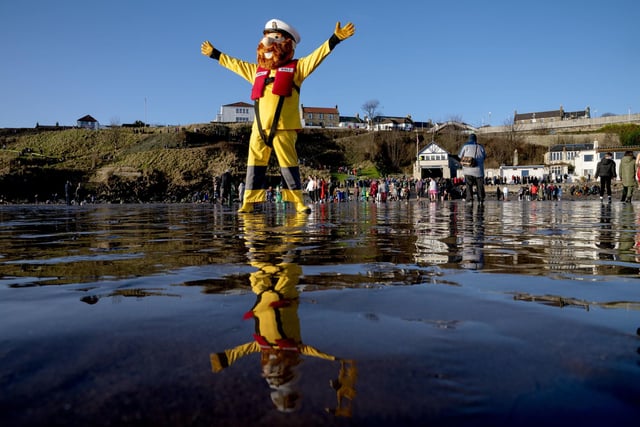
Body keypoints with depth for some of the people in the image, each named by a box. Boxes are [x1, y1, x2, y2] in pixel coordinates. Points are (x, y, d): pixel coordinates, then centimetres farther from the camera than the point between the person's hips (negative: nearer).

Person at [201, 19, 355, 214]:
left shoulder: (296, 68, 8)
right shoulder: (256, 70, 21)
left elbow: (317, 55, 0)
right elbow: (234, 64, 33)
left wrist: (335, 38, -9)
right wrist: (214, 53, 40)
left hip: (284, 128, -4)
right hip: (259, 128, 4)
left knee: (289, 164, -3)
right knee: (255, 164, 3)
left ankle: (298, 202, 3)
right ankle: (248, 203, 6)